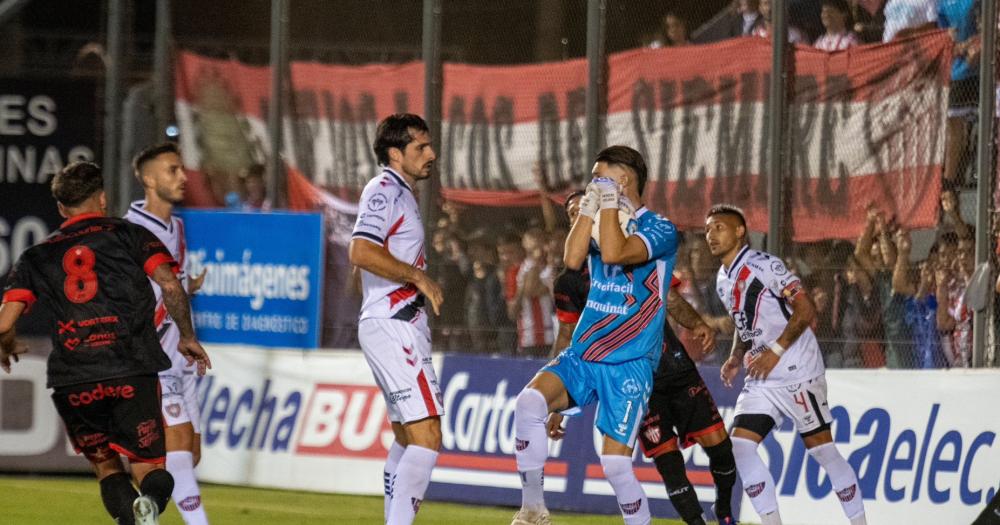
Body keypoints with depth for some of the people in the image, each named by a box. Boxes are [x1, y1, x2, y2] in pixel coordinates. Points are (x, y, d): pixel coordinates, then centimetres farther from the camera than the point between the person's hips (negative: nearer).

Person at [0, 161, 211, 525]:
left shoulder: (36, 257, 15)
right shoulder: (130, 235, 10)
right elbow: (170, 285, -4)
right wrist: (187, 337, 10)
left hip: (72, 382, 2)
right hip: (133, 372, -2)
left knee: (106, 467, 17)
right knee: (149, 468, 4)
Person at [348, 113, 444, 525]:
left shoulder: (401, 194, 20)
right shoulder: (384, 190, -11)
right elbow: (361, 251, -26)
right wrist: (419, 277, -20)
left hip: (402, 326, 11)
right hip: (391, 326, -11)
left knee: (407, 440, 16)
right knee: (426, 439, -18)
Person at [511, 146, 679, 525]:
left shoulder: (660, 230, -6)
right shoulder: (603, 223, 15)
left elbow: (614, 253, -23)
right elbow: (573, 259, -5)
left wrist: (608, 202, -14)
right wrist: (589, 206, -5)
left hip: (629, 365, -5)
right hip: (582, 355, 5)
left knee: (615, 462, -13)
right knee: (530, 401, -23)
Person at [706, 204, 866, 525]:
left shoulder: (763, 266, -13)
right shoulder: (723, 280, 14)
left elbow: (805, 309, -17)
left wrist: (775, 351, -20)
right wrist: (736, 358, 8)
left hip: (798, 374, -8)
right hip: (761, 381, 8)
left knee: (821, 448, -4)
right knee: (740, 445, -4)